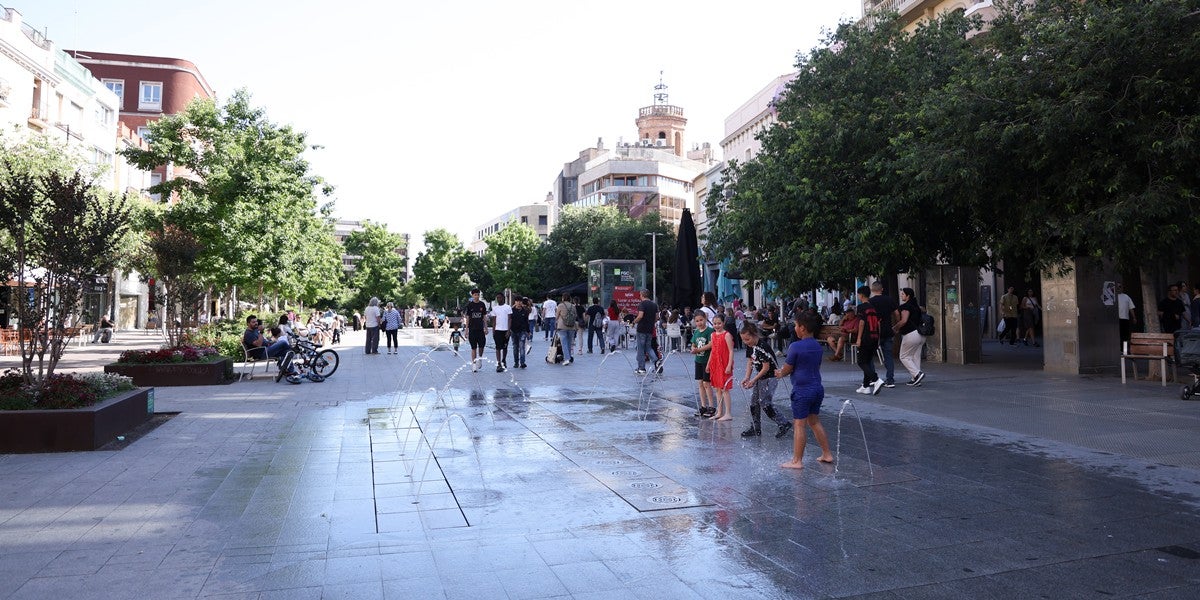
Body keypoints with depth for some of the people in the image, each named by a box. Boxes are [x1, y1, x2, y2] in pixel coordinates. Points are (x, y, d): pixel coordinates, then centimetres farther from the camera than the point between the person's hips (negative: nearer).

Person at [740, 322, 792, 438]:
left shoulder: (762, 348, -25)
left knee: (766, 405, -8)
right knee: (754, 403, 11)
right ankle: (755, 429, 21)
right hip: (759, 377, 9)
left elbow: (766, 368, -22)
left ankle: (785, 424, 5)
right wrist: (747, 377, -4)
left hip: (769, 378, -9)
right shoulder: (750, 347, 2)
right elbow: (750, 362, 8)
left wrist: (753, 380, -19)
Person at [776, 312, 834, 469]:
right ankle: (827, 454, 24)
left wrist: (780, 373, 14)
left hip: (802, 390, -8)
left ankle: (797, 461, 2)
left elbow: (786, 369, -10)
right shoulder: (818, 346, 9)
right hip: (818, 388, 8)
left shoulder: (795, 346, -16)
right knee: (815, 422, 19)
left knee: (799, 425, -2)